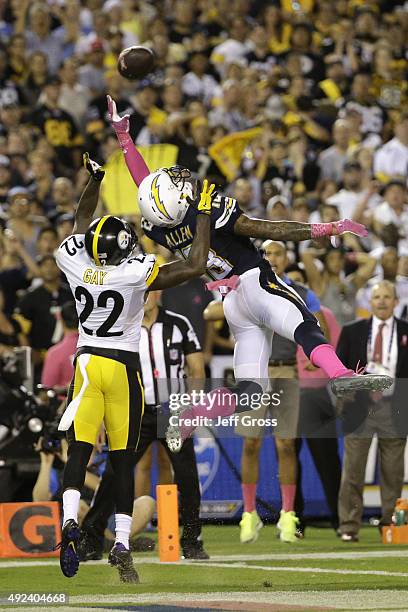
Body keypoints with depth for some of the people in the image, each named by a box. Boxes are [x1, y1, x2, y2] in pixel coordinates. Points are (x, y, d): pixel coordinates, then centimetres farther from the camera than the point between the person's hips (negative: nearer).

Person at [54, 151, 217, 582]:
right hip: (122, 368, -3)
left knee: (79, 451, 1)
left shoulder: (76, 265, -7)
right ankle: (121, 544, 2)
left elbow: (82, 223, 15)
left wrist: (94, 181, 29)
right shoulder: (134, 274, -18)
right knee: (122, 461, 3)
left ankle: (70, 520, -22)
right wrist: (204, 212, -7)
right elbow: (195, 267, -16)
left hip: (87, 362, 3)